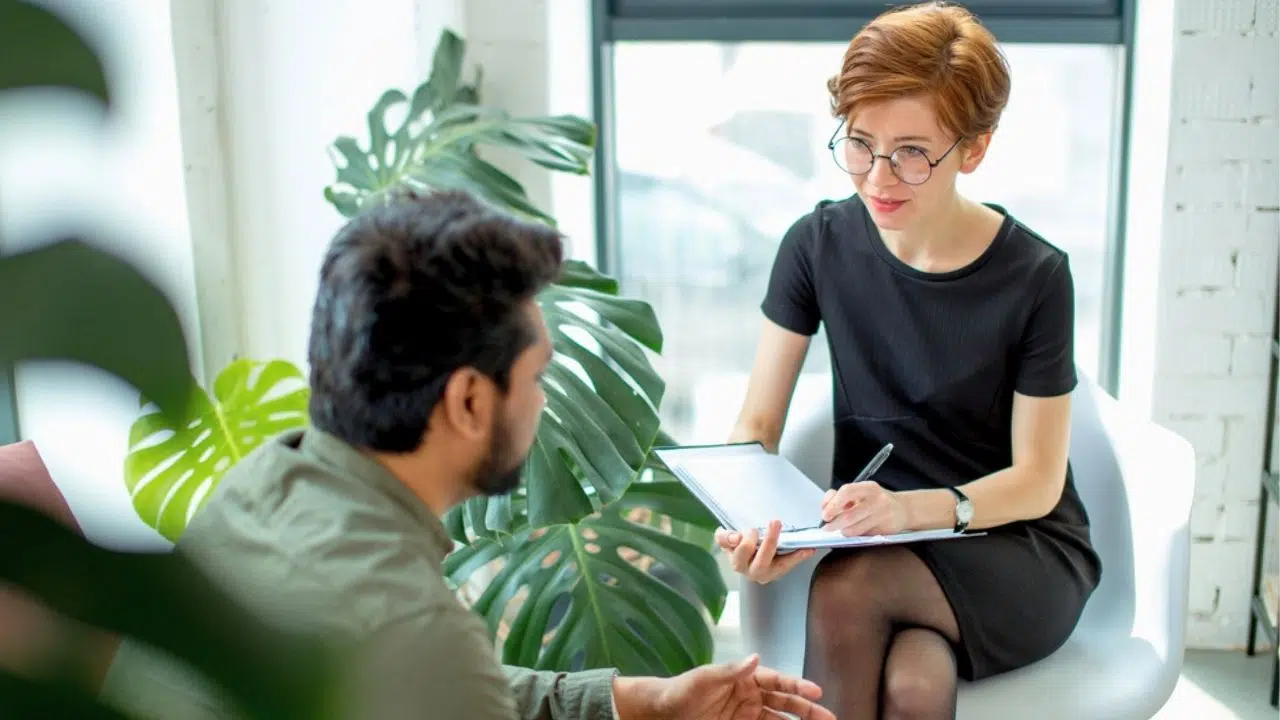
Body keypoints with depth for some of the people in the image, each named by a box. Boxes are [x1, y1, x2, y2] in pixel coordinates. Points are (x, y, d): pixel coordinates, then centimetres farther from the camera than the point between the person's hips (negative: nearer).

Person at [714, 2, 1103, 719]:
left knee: (846, 588, -32)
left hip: (1020, 548, -1)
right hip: (876, 544, 2)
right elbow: (757, 427, -3)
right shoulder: (820, 244, -5)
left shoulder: (1035, 276, -12)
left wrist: (915, 508, -29)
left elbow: (1037, 481, -9)